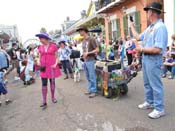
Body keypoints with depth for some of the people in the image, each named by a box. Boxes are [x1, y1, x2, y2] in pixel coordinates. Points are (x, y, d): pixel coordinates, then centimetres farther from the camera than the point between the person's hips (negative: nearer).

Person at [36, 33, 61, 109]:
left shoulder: (54, 46, -3)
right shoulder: (40, 47, 7)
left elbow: (56, 57, 2)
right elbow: (40, 58, 13)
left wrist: (55, 64, -12)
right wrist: (39, 64, -4)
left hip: (52, 67, -2)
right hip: (44, 67, 2)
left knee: (52, 82, 9)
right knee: (44, 84, -1)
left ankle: (53, 97, 28)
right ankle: (44, 102, 2)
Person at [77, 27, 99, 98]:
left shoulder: (91, 39, -7)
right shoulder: (83, 41, 17)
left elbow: (97, 50, -11)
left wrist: (88, 53, -14)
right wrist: (84, 55, 10)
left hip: (91, 61, -8)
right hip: (85, 61, 8)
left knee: (92, 77, -4)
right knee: (88, 77, 13)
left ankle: (94, 91, 5)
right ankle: (90, 90, 23)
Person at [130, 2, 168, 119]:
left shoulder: (160, 27, -20)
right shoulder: (150, 27, 10)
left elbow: (157, 49, -27)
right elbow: (138, 37, 24)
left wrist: (142, 49, -15)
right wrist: (132, 26, 30)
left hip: (154, 60, -10)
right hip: (146, 58, 10)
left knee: (156, 85, 0)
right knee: (147, 83, 20)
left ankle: (159, 109, 14)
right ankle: (149, 102, 37)